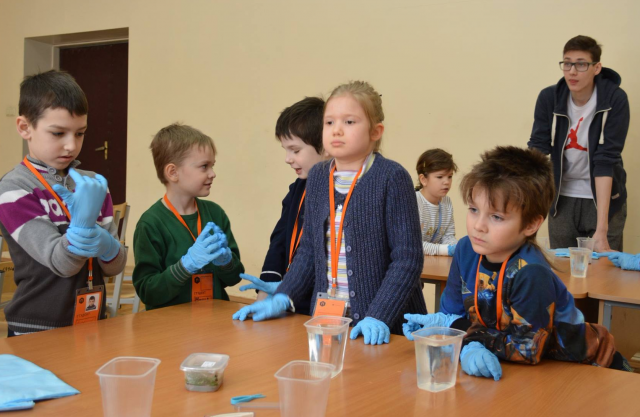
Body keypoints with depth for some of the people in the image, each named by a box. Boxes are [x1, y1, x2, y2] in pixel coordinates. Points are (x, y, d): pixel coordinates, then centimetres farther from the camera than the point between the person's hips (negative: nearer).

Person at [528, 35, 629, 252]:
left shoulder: (615, 100, -17)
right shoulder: (549, 98, -9)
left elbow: (606, 160, -23)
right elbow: (537, 148, -12)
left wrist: (601, 228, -30)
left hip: (604, 197, -2)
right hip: (562, 197, 2)